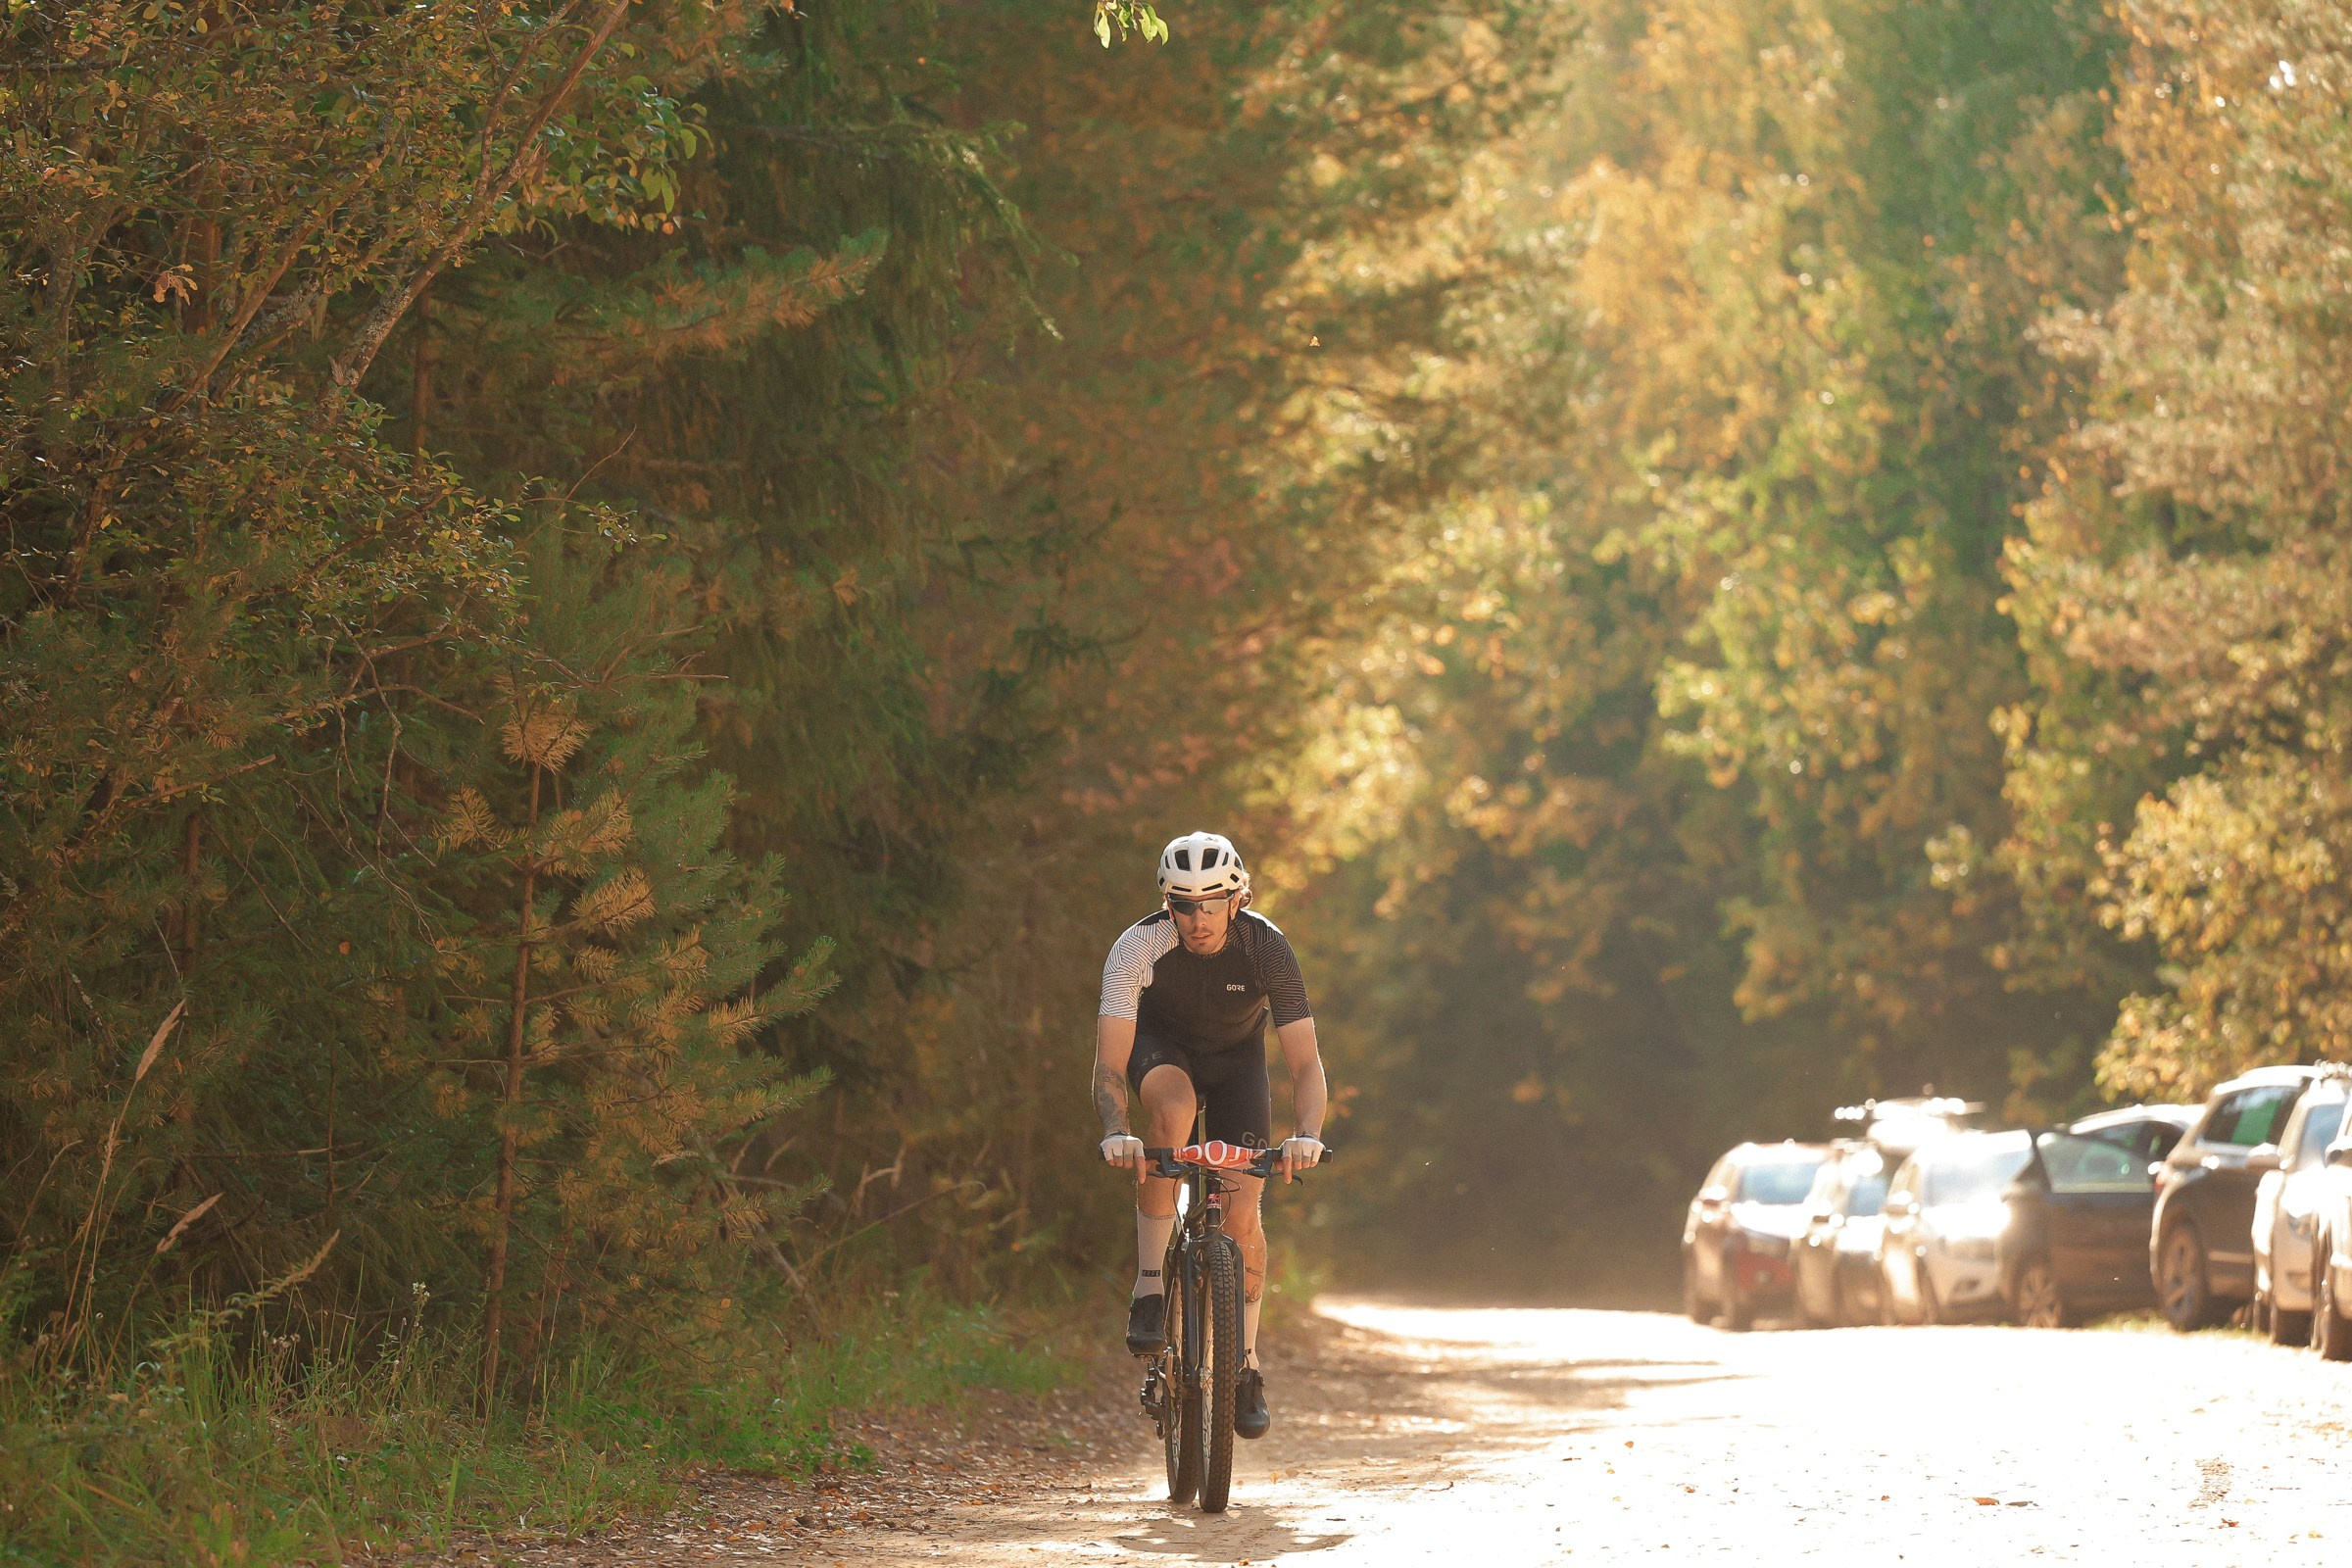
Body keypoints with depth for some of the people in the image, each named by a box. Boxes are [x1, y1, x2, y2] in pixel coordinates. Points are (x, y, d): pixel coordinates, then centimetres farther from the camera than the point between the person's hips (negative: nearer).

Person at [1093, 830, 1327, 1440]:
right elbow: (1110, 1062, -33)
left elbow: (1305, 1062, -29)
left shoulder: (1267, 948, -28)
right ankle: (1149, 1288, -31)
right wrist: (1115, 1132, -51)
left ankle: (1246, 1366, 6)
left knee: (1242, 1211, -11)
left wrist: (1306, 1134, -47)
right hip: (1162, 1047, -1)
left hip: (1235, 1058, 1)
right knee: (1173, 1108, -37)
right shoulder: (1138, 947, -31)